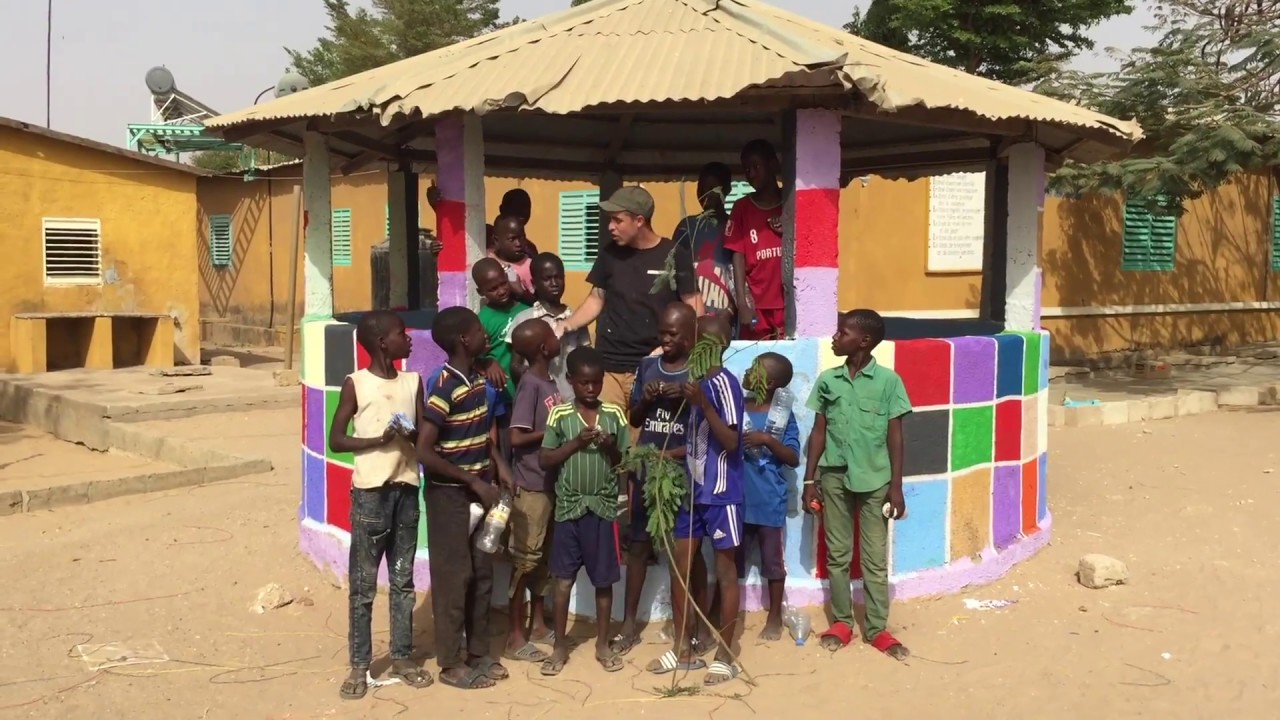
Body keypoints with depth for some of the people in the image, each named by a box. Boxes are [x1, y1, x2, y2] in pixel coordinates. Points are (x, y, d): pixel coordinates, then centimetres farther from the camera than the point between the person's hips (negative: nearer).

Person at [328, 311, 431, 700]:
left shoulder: (413, 382, 7)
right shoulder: (355, 384, -5)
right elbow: (336, 439, -5)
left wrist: (413, 436, -13)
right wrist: (379, 440, -19)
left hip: (406, 488, 4)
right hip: (370, 491, -4)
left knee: (402, 580, 11)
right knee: (363, 583, 3)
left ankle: (402, 656, 22)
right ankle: (359, 664, 12)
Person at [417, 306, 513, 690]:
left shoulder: (479, 378, 4)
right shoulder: (444, 387, -20)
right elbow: (424, 452, -23)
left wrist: (498, 464, 3)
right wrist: (473, 481, -18)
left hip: (480, 490, 8)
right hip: (449, 494, -8)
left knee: (482, 573, 14)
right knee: (453, 577, 2)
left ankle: (478, 653, 28)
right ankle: (451, 663, 15)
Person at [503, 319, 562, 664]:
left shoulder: (549, 382, 9)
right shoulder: (530, 384, -16)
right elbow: (516, 438, -21)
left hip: (549, 482, 8)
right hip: (531, 485, -8)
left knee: (543, 556, 16)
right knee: (524, 558, -2)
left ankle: (537, 624, 28)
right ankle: (515, 637, 6)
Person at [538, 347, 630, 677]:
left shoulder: (614, 414, 1)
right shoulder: (559, 415, -2)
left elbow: (626, 462, 4)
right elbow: (544, 460, -5)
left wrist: (611, 448, -15)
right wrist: (576, 443, -15)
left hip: (604, 508, 1)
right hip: (569, 508, -1)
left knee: (604, 580, 8)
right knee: (563, 579, 6)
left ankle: (602, 644, 22)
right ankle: (560, 646, 18)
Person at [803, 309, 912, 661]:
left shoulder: (888, 381, -5)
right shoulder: (827, 380, 3)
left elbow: (895, 436, -3)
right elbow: (819, 432, 6)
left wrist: (896, 485, -5)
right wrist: (809, 480, 4)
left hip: (874, 479, -3)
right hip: (834, 477, 3)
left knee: (875, 558, 4)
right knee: (837, 554, 9)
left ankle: (877, 629, 13)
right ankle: (842, 622, 21)